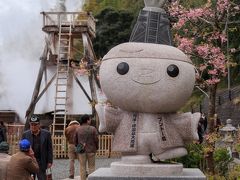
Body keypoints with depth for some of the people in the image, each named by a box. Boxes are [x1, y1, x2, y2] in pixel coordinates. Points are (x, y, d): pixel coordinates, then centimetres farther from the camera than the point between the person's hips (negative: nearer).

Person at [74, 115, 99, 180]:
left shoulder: (78, 129, -2)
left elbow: (75, 140, 1)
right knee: (91, 167, 6)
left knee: (82, 167, 6)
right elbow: (96, 139, -8)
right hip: (91, 150, -1)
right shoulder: (93, 129, -8)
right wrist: (96, 148, 8)